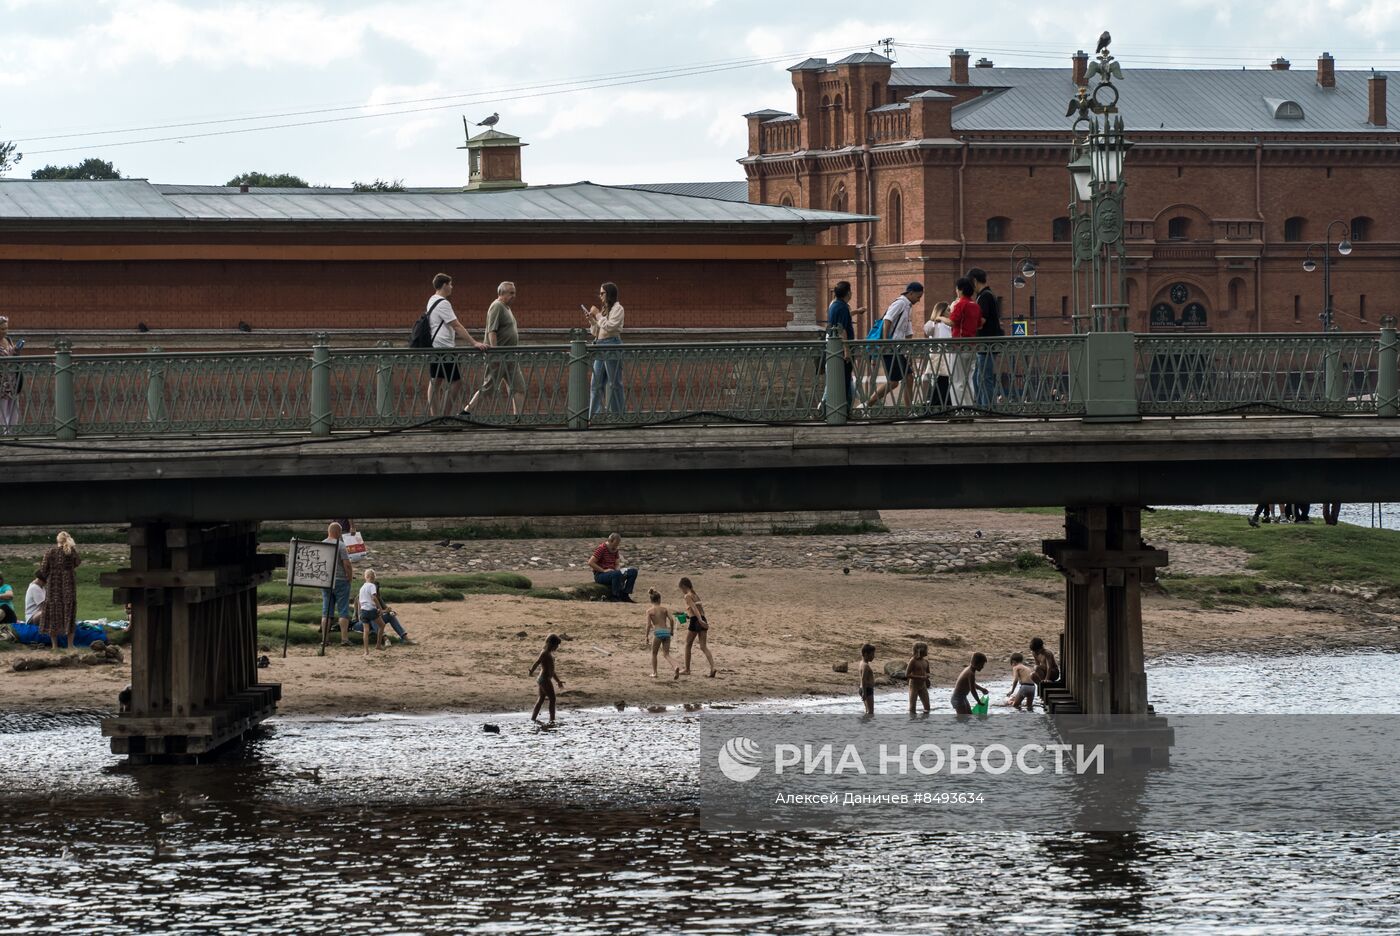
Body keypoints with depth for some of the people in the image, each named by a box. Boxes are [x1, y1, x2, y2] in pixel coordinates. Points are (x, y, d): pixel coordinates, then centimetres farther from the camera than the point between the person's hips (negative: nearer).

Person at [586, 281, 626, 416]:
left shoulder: (617, 308, -3)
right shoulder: (604, 309, 18)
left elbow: (609, 326, -16)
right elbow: (595, 332, 21)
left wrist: (597, 315, -9)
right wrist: (592, 319, 5)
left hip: (612, 346, -8)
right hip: (600, 347, 8)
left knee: (613, 383, -4)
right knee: (596, 384, 5)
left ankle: (616, 415, 0)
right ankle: (593, 415, 6)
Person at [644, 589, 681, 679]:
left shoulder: (649, 611, 1)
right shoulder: (664, 609, 8)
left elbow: (649, 624, -5)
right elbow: (672, 620, 0)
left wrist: (646, 636, 2)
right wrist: (671, 630, 15)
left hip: (658, 632, -3)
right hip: (666, 631, 3)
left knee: (654, 653, 18)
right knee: (666, 654, 6)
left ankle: (654, 672, 20)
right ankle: (675, 667, -21)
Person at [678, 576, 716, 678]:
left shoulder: (687, 596, -6)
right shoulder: (696, 595, 17)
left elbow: (694, 608, -20)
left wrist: (700, 620, -29)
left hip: (695, 621, -7)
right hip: (703, 621, 7)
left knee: (688, 645, 12)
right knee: (703, 647, 3)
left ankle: (687, 669, 20)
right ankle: (712, 668, -15)